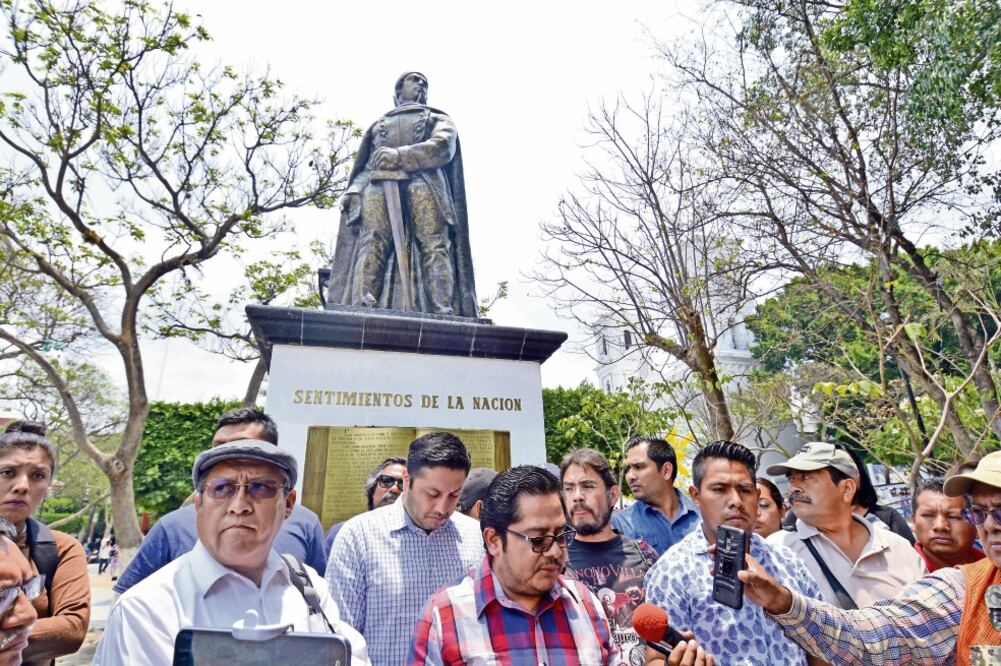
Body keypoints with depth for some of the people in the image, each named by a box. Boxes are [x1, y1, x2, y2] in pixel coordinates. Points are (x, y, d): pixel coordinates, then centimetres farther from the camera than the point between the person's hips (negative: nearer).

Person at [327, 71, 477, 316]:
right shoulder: (378, 124, 38)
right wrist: (353, 191, 5)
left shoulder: (438, 119, 30)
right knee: (372, 241, -23)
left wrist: (400, 155, -8)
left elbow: (443, 148, 6)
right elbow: (363, 166, 28)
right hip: (379, 184, 2)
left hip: (424, 182, -1)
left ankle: (443, 313, -36)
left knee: (434, 243, -23)